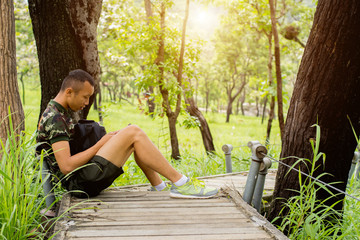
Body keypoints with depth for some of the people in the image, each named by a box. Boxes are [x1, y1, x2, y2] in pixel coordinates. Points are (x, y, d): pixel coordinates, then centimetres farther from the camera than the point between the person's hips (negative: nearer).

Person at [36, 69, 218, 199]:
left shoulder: (61, 113, 17)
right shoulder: (54, 118, -15)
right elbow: (66, 166, -23)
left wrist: (107, 138, 8)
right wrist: (100, 144, -13)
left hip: (85, 179, 11)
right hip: (81, 183, -11)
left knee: (133, 136, 11)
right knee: (133, 133, -17)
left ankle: (160, 188, 9)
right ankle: (181, 184, -12)